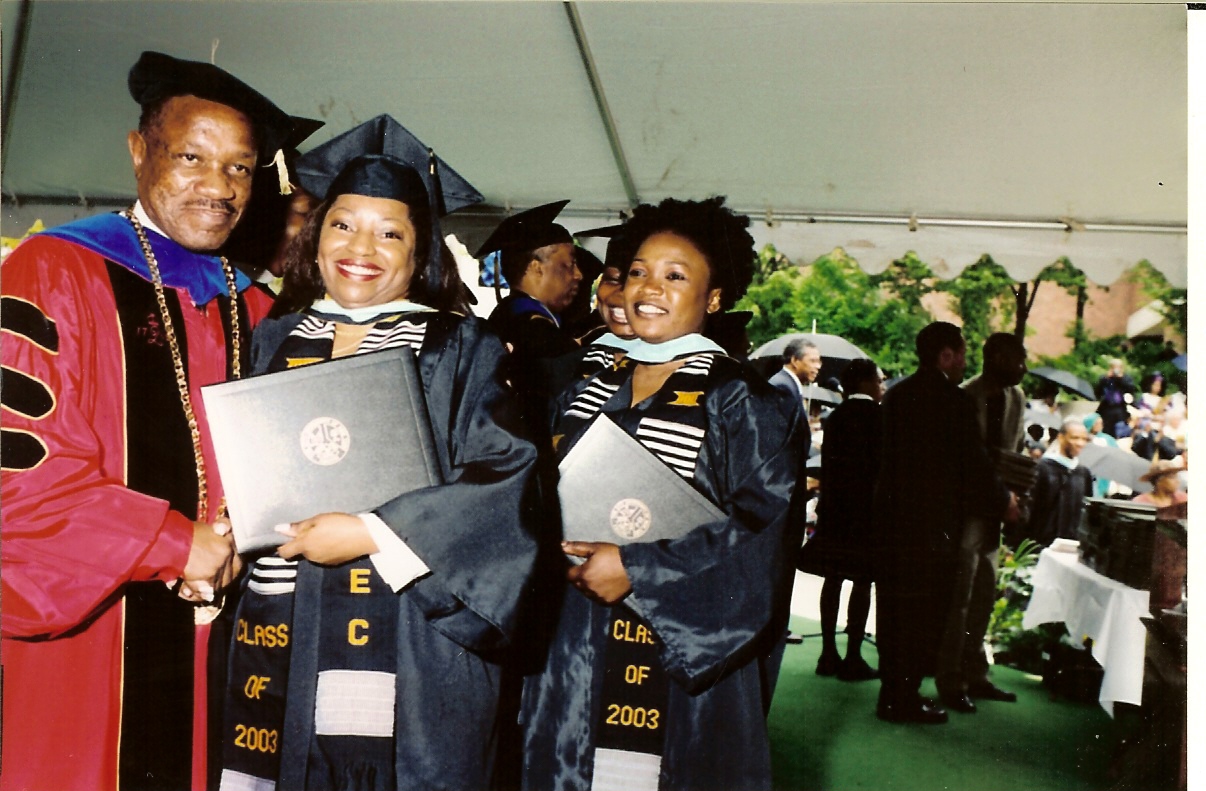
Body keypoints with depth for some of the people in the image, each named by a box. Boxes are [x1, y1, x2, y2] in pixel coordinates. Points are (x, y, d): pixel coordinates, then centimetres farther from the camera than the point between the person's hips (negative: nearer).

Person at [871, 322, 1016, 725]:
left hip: (891, 515, 7)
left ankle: (892, 690, 23)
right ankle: (905, 698, 8)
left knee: (894, 605, 14)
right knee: (924, 610, 3)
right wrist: (1004, 501, 7)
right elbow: (975, 464, -11)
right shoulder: (954, 401, -14)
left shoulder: (896, 395, 8)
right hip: (932, 521, -7)